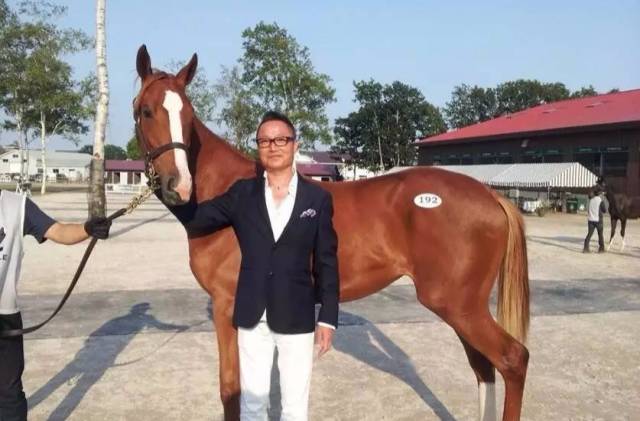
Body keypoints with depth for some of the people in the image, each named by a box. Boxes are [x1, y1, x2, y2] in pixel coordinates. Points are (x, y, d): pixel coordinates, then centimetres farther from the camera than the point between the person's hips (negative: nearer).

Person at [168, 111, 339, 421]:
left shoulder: (318, 198, -3)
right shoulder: (242, 193, 2)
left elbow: (326, 263, -2)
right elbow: (194, 220, -1)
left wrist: (327, 319, -3)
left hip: (296, 316, -1)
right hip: (252, 316, 2)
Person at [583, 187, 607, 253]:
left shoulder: (591, 200, 4)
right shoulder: (601, 200, -8)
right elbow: (605, 210, -3)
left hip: (590, 220, 4)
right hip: (598, 220, -4)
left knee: (589, 234, 5)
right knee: (600, 235, 10)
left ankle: (586, 248, -5)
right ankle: (601, 249, 16)